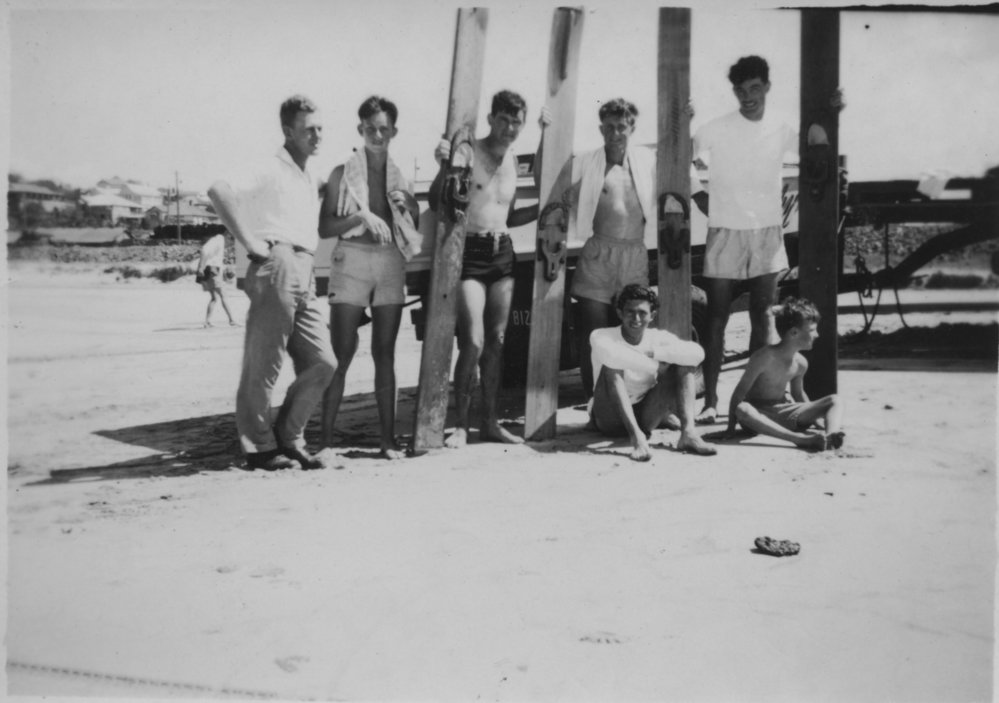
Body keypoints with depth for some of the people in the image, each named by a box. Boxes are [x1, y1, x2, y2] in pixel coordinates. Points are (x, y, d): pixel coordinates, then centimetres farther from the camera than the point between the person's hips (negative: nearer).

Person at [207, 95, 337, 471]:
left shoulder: (310, 180, 24)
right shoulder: (269, 169, -2)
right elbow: (220, 190, -18)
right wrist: (253, 243, -15)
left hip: (304, 277, 8)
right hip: (277, 269, -8)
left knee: (322, 362, 5)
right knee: (263, 366, -3)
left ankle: (288, 438, 17)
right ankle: (259, 447, 8)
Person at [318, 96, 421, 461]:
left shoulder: (400, 177, 14)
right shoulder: (343, 173, 4)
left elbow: (416, 230, 16)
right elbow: (324, 227, -2)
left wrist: (408, 204, -2)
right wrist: (360, 216, -16)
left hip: (390, 263, 3)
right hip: (352, 260, -3)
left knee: (385, 355, 3)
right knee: (341, 353, -6)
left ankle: (389, 439, 6)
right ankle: (327, 437, -1)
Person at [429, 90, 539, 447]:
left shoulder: (512, 160, 12)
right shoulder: (467, 152, -7)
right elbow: (436, 203, -10)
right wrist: (444, 167, -25)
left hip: (502, 253, 6)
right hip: (470, 252, -6)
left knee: (496, 341, 8)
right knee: (473, 343, -12)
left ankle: (490, 422, 18)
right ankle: (460, 425, 0)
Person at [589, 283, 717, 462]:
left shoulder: (659, 338, -4)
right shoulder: (601, 336, -12)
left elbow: (697, 353, -22)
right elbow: (611, 355, -38)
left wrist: (653, 353, -27)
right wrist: (656, 367, -28)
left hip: (645, 418, 3)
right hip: (610, 418, -3)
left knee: (683, 363, -11)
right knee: (612, 366, -29)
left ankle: (688, 432, -28)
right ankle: (636, 437, -41)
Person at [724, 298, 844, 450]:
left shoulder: (800, 363, 0)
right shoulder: (765, 357, -19)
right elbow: (741, 390, -17)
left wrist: (813, 417, 12)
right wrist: (731, 427, -19)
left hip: (784, 412, 6)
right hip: (759, 414, -6)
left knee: (835, 400, -6)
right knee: (742, 409, -42)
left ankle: (831, 434, -39)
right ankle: (799, 438, -51)